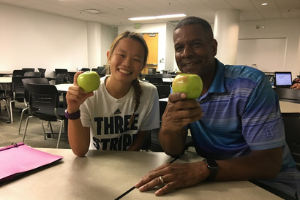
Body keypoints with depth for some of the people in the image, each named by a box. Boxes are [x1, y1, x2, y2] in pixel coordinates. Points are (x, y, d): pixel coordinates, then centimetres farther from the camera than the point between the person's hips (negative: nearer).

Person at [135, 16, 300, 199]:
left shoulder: (251, 84, -20)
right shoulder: (180, 88, -4)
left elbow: (269, 163, -21)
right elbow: (174, 151, -8)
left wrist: (204, 169, -33)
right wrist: (168, 125, -30)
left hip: (267, 182, -3)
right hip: (215, 180, 4)